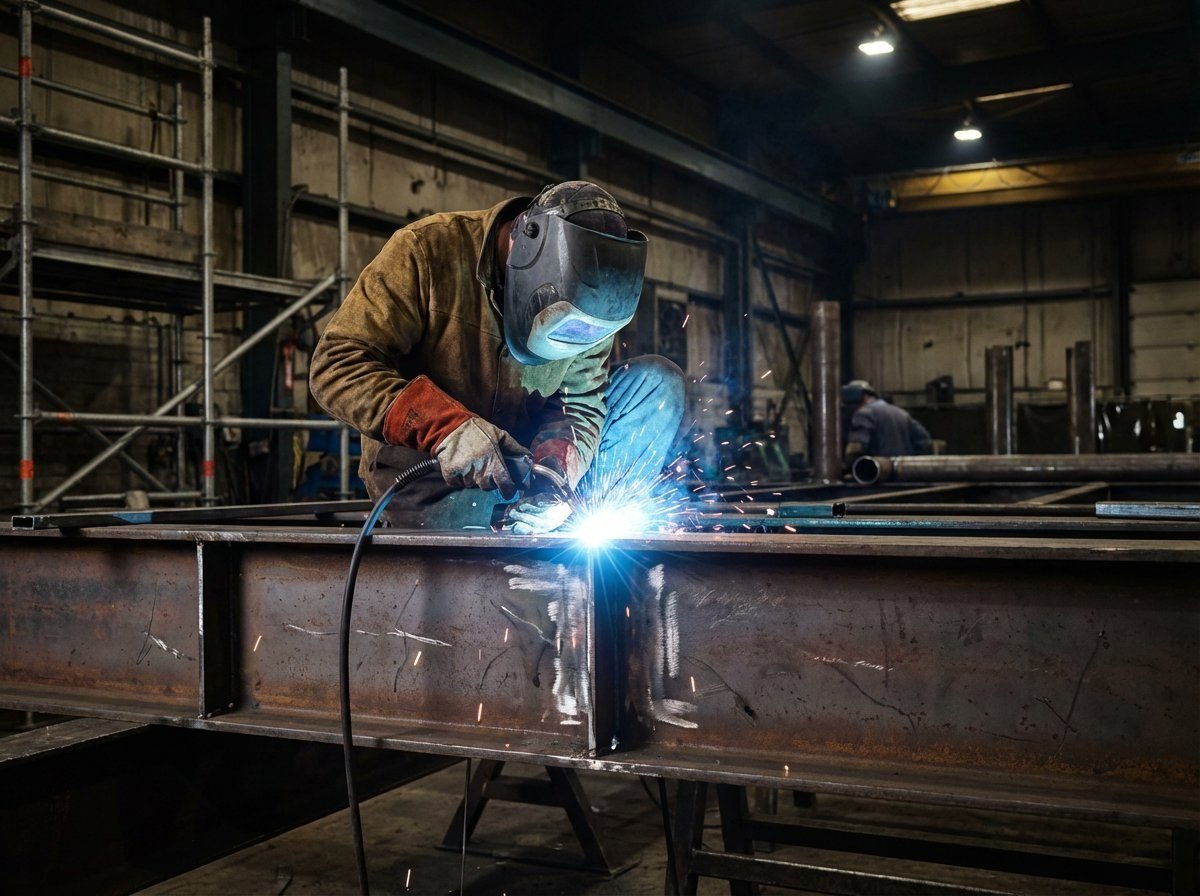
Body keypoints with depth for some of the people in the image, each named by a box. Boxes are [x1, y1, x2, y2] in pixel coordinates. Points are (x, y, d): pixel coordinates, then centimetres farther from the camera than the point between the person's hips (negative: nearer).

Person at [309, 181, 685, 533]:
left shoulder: (587, 301, -8)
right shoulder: (427, 251, -21)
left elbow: (581, 404, -6)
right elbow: (336, 365, -24)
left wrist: (554, 471, -30)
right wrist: (446, 426, -38)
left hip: (519, 454, 4)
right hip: (429, 473, -4)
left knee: (660, 384, -9)